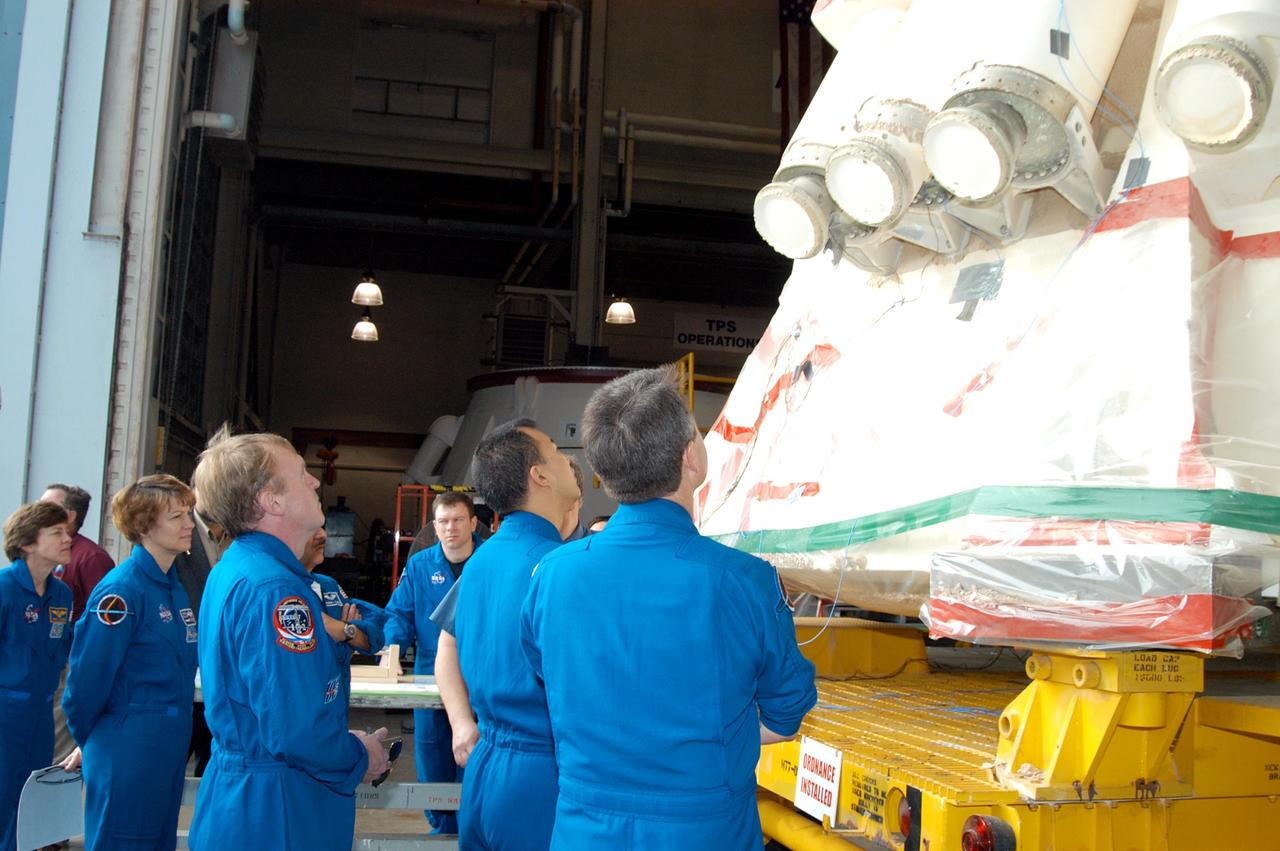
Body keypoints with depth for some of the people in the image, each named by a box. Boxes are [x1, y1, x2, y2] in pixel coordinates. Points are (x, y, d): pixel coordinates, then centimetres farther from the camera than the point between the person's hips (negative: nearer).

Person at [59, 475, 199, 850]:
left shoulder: (175, 588, 9)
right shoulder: (122, 590, -17)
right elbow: (88, 677, -15)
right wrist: (89, 740, -1)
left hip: (170, 748, 8)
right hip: (128, 751, -8)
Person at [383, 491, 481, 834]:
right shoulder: (419, 566, 3)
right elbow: (399, 614, 2)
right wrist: (393, 648, -17)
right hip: (430, 680, 3)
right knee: (432, 767, 12)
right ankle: (443, 832, 28)